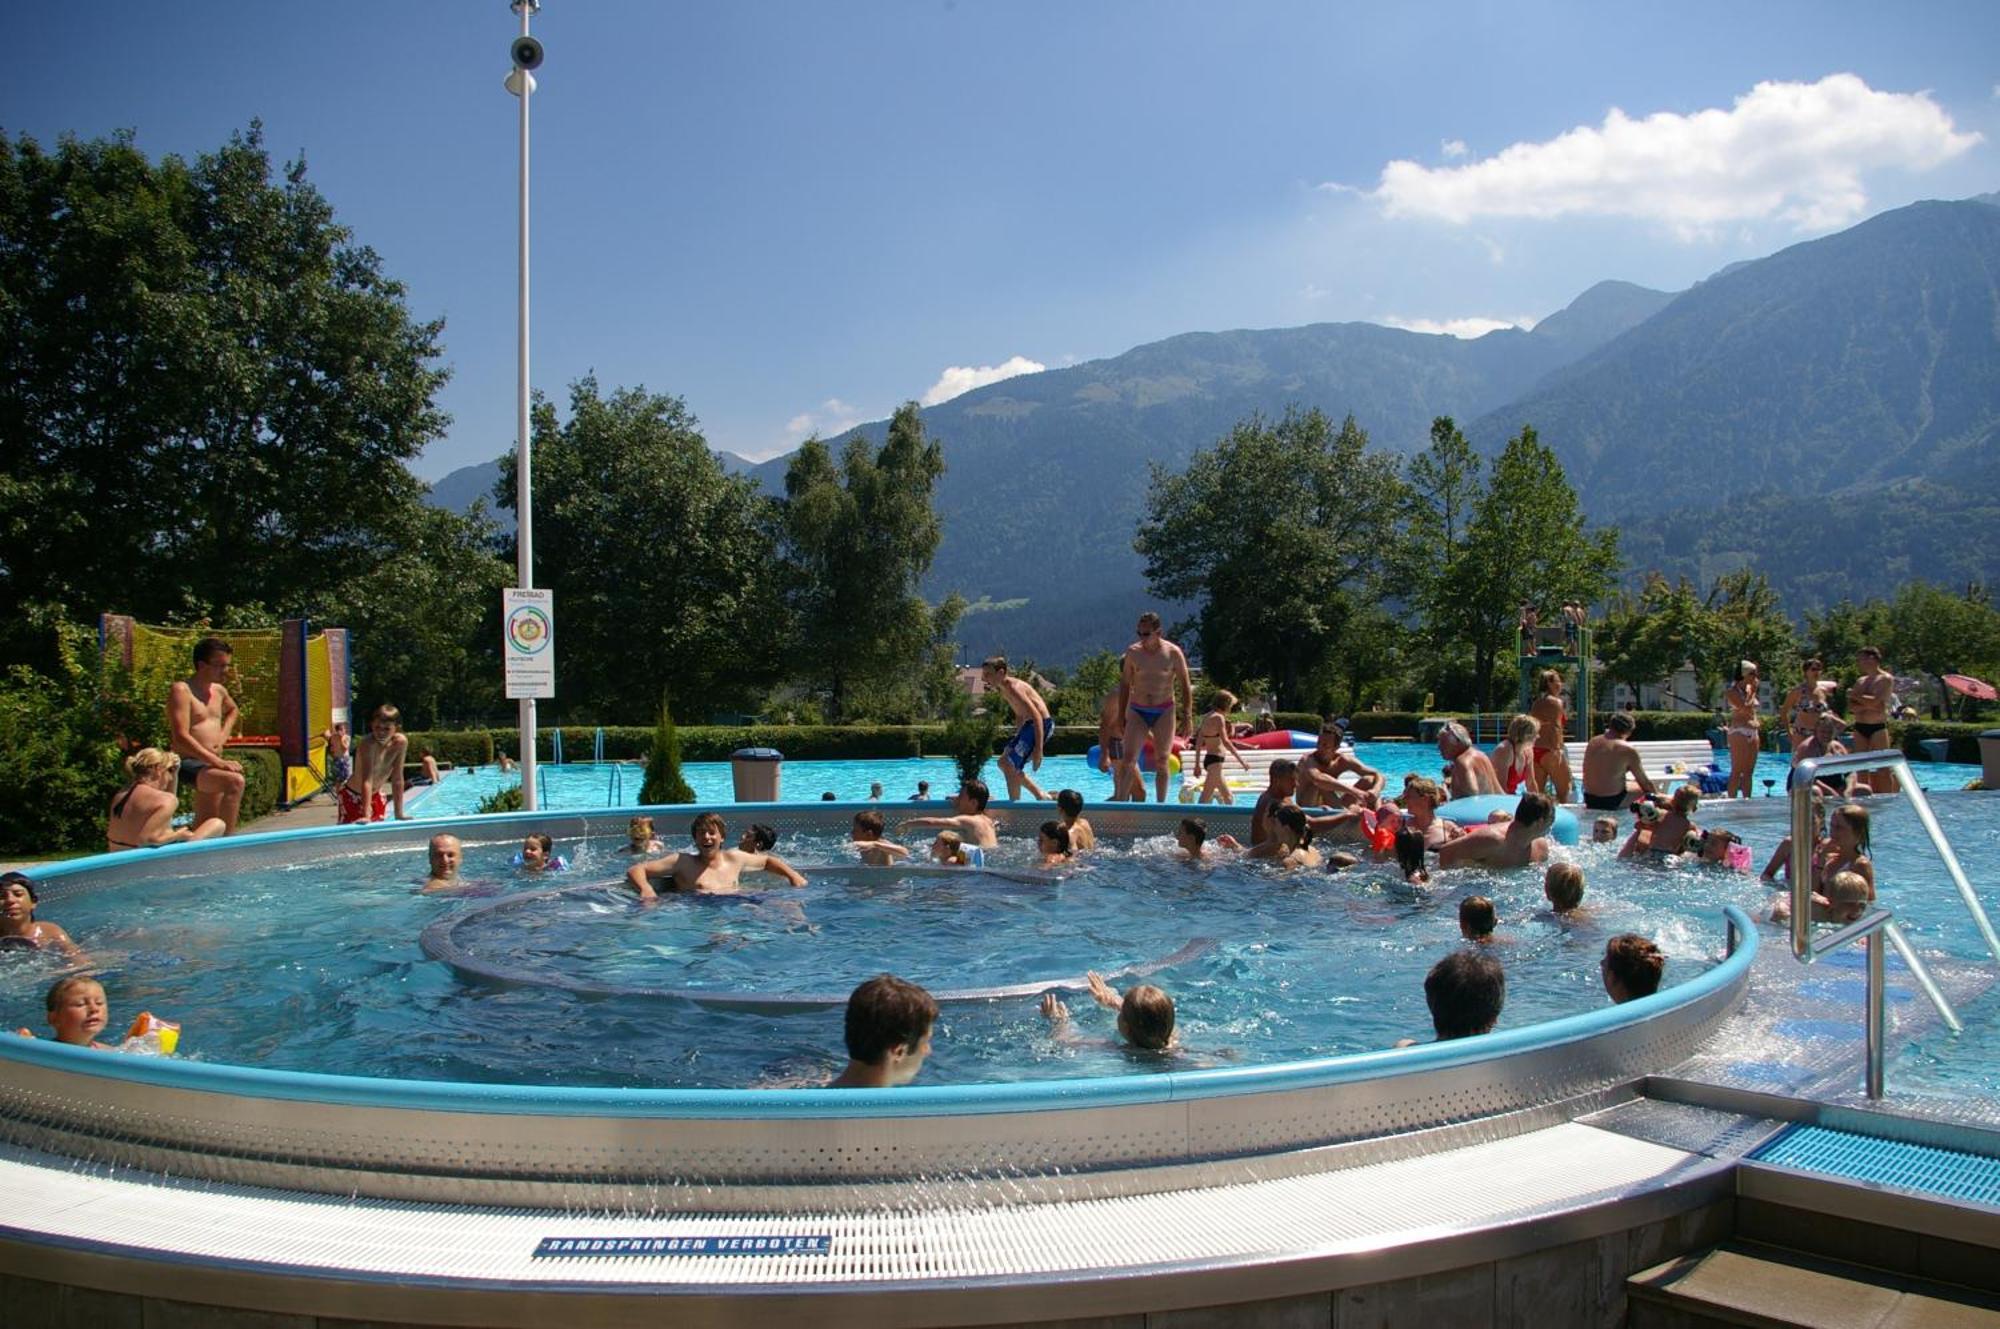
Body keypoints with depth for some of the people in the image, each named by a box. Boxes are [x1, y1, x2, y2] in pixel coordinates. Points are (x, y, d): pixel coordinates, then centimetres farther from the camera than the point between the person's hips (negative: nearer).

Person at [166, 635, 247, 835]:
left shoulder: (219, 691, 13)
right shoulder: (181, 691, -11)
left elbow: (232, 710, 38)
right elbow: (181, 738, -21)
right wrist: (218, 762, -27)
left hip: (209, 765, 9)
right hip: (188, 763, -9)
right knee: (235, 781, -34)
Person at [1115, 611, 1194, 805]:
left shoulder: (1173, 653, -5)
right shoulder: (1132, 652, 1)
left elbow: (1186, 685, 1)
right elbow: (1125, 684, 9)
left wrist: (1187, 716, -4)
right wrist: (1121, 715, 7)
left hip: (1164, 712, -1)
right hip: (1137, 711, 1)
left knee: (1162, 761, 4)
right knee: (1128, 759, -8)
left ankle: (1161, 803, 12)